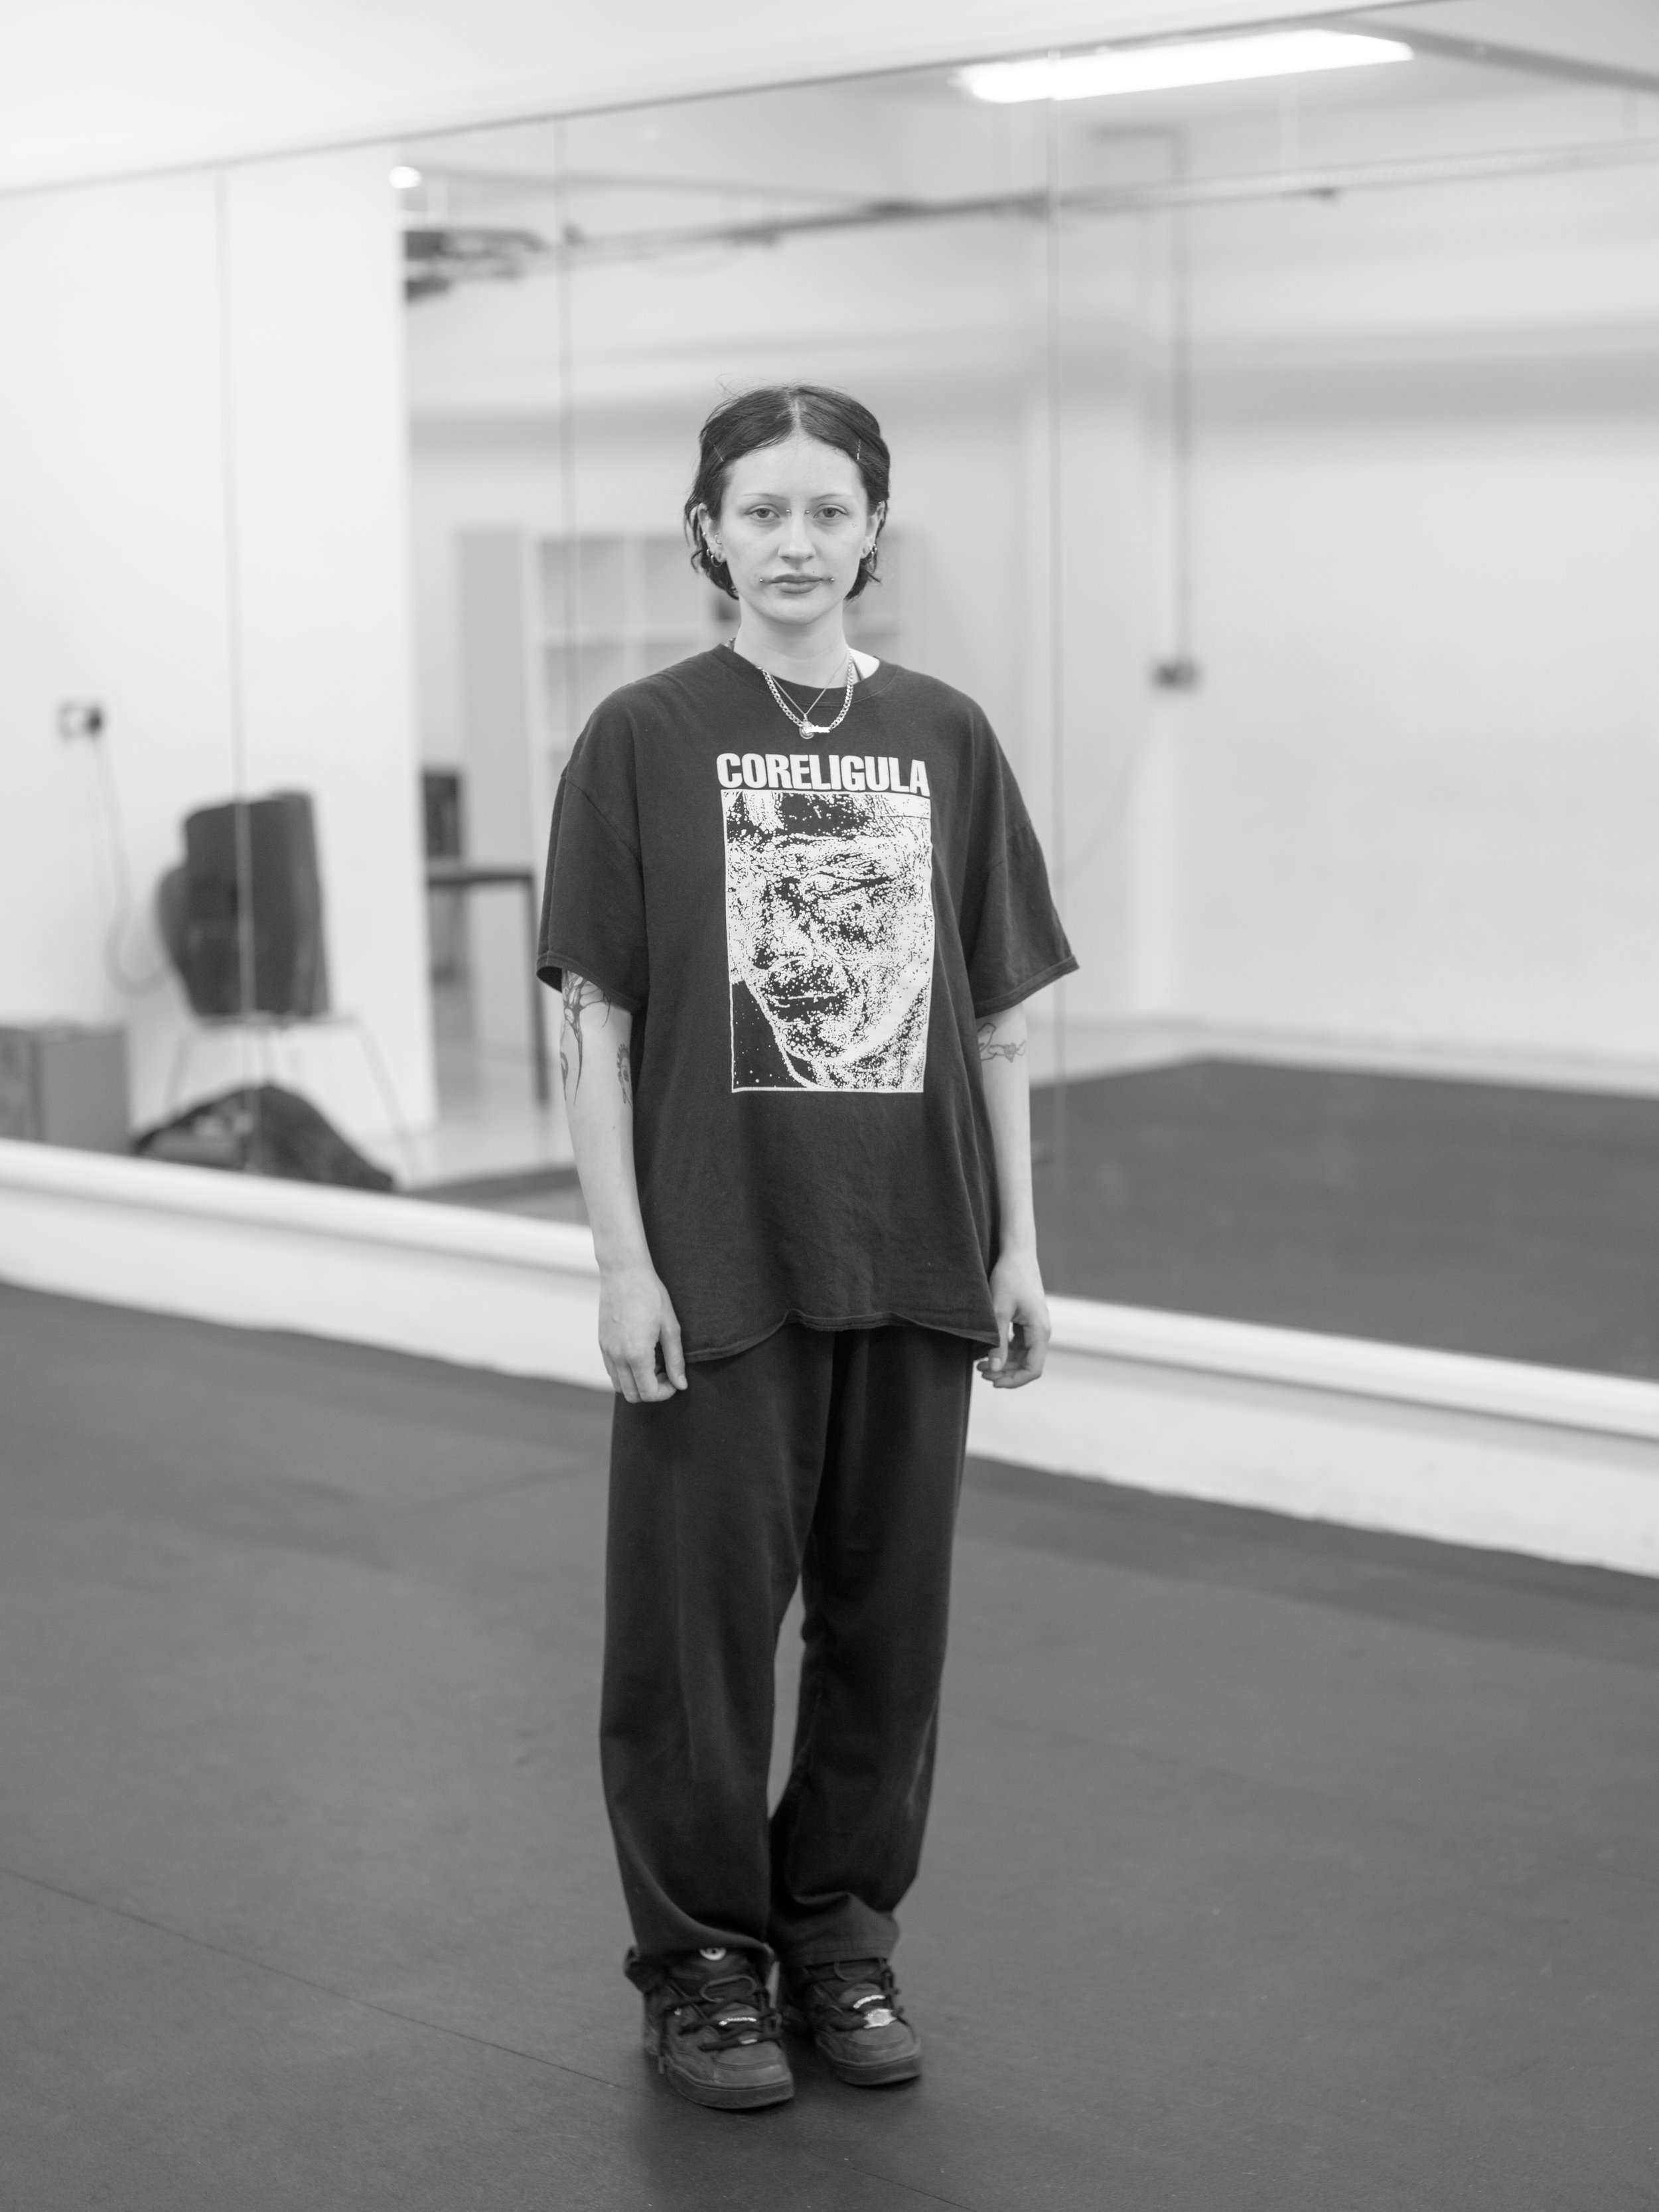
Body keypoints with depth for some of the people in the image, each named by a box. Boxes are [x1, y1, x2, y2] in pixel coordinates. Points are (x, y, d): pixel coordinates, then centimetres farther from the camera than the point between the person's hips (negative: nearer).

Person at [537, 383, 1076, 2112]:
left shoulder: (945, 739, 5)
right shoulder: (643, 739, -3)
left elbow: (996, 1018, 8)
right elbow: (597, 1019, -4)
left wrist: (1017, 1245, 4)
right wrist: (621, 1259, -9)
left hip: (913, 1261, 3)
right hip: (718, 1267, -3)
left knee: (890, 1616, 11)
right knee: (698, 1615, 4)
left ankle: (842, 1930, 28)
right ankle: (702, 1961, 21)